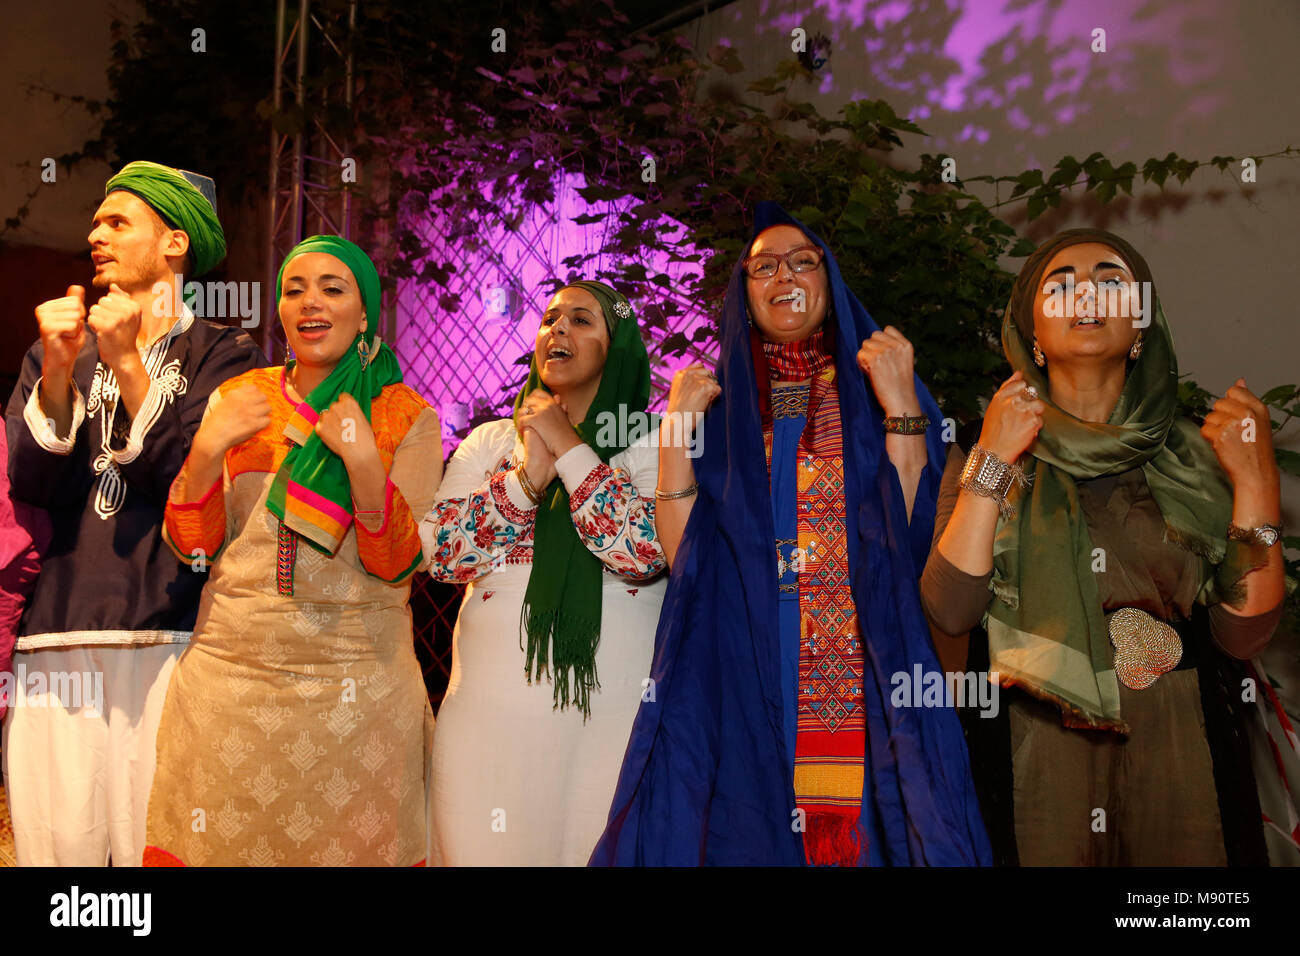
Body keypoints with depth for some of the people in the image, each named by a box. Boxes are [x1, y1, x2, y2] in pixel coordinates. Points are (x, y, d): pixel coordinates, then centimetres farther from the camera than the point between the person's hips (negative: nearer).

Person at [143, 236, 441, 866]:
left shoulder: (408, 418, -1)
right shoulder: (235, 400, 7)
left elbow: (399, 566, -9)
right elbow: (191, 548, 3)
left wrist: (362, 460, -22)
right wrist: (208, 449, -12)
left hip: (355, 682, -2)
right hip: (230, 670, 2)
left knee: (349, 849, 6)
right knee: (216, 844, 10)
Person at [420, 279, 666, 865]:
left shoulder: (653, 446, 3)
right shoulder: (489, 442, 12)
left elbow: (647, 551, -15)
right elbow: (440, 552, -1)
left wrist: (568, 447, -9)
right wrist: (529, 474, -11)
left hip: (613, 712, -2)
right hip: (491, 708, 2)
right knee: (484, 848, 7)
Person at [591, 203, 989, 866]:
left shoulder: (872, 387, 8)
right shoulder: (717, 401, 10)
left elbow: (914, 535, -4)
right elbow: (682, 556, 0)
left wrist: (900, 408, -12)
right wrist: (675, 429, -8)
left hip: (864, 680, 0)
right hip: (740, 678, 1)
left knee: (859, 832, -1)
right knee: (744, 834, 1)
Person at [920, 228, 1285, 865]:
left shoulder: (1196, 455, 2)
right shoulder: (984, 453, 0)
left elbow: (1244, 634, -5)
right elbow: (950, 611, -14)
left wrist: (1256, 487, -14)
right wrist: (991, 464, -17)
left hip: (1179, 762, 2)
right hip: (1038, 764, -1)